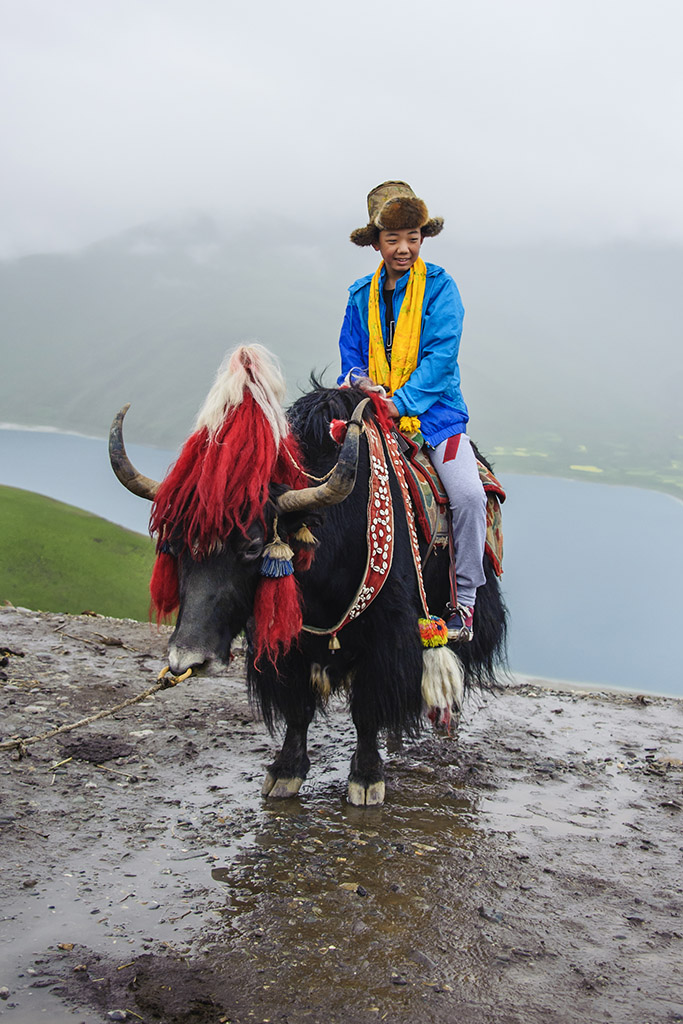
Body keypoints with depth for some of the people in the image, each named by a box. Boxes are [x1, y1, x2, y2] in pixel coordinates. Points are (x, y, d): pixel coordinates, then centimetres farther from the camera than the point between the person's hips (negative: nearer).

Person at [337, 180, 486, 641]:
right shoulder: (362, 295, 8)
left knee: (469, 494, -23)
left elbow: (440, 357, -12)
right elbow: (352, 353, 15)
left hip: (435, 412, -3)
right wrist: (354, 379, -9)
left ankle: (465, 598, -4)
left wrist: (400, 402, -22)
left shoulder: (440, 287, -3)